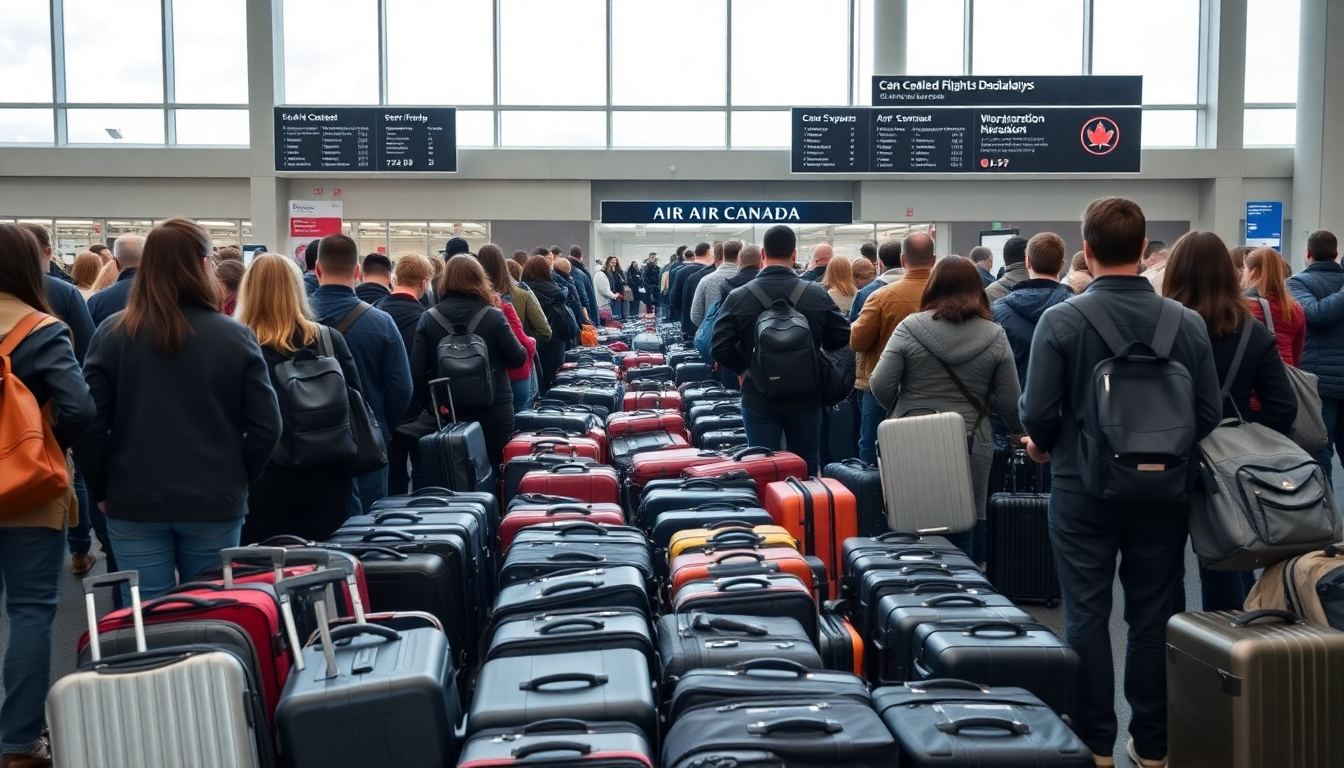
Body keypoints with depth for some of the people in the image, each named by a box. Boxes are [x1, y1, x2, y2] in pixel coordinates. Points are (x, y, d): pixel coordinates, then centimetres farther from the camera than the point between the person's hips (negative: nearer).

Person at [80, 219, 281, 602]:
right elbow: (266, 427, -7)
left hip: (134, 502, 1)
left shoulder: (112, 333, -5)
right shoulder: (236, 337, -7)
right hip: (214, 503, 0)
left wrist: (101, 490, 8)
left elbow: (87, 423, -5)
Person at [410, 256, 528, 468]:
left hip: (449, 413, 2)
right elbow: (517, 359, -4)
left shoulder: (429, 319, -3)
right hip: (494, 411, -2)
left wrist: (429, 405, 7)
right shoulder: (493, 316, -8)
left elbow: (417, 371, -6)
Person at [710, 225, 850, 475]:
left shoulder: (739, 297, -10)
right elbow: (842, 337, -2)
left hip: (759, 398, -1)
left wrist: (742, 370, 4)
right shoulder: (817, 295, -6)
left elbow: (720, 347, -14)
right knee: (807, 467, 16)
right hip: (806, 396, 2)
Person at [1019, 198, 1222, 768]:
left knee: (1087, 616, 8)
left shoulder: (1061, 320, -14)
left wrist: (1043, 445, 9)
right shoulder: (1188, 323, -6)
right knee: (1153, 617, 11)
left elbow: (1038, 411, -13)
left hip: (1084, 487, -2)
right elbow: (1209, 414, -3)